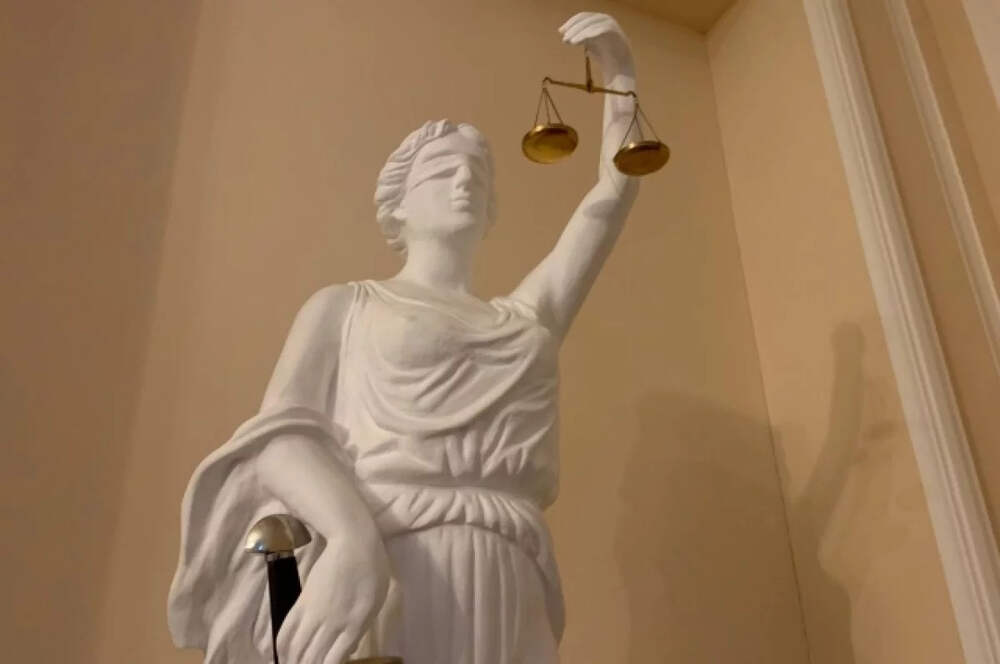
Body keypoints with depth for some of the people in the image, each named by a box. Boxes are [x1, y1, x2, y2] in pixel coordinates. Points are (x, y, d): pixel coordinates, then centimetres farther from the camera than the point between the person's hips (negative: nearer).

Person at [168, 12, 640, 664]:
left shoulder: (527, 319, 22)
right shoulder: (345, 305, 14)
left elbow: (614, 196, 22)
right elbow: (278, 434, -2)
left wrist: (620, 72, 17)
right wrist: (353, 536, -21)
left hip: (505, 603, 3)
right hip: (371, 573, -3)